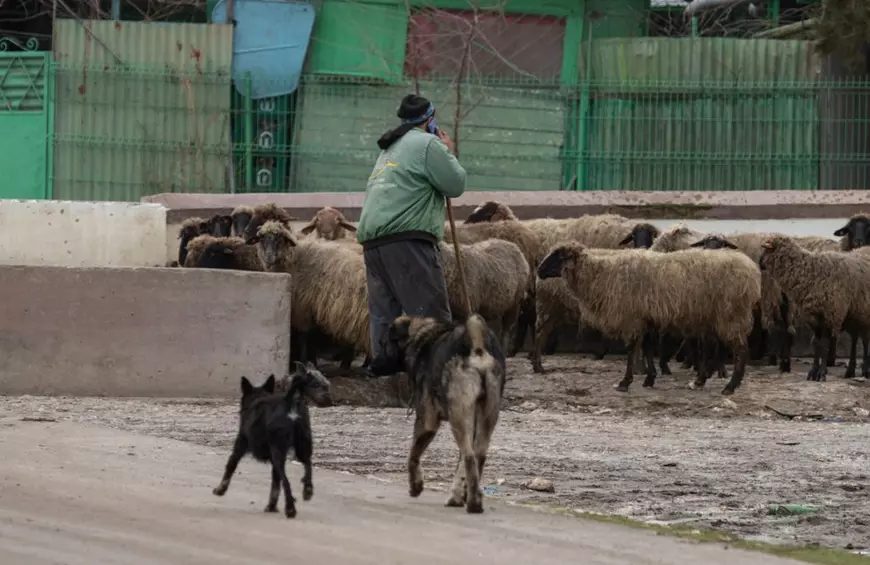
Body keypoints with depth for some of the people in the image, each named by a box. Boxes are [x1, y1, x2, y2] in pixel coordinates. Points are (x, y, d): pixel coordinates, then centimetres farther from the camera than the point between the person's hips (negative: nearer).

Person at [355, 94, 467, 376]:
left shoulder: (390, 150, 29)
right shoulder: (428, 144, 1)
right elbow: (456, 184, -2)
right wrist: (449, 153, 16)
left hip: (372, 240, 9)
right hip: (407, 240, -9)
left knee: (383, 311, 6)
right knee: (431, 311, -10)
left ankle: (383, 362, -1)